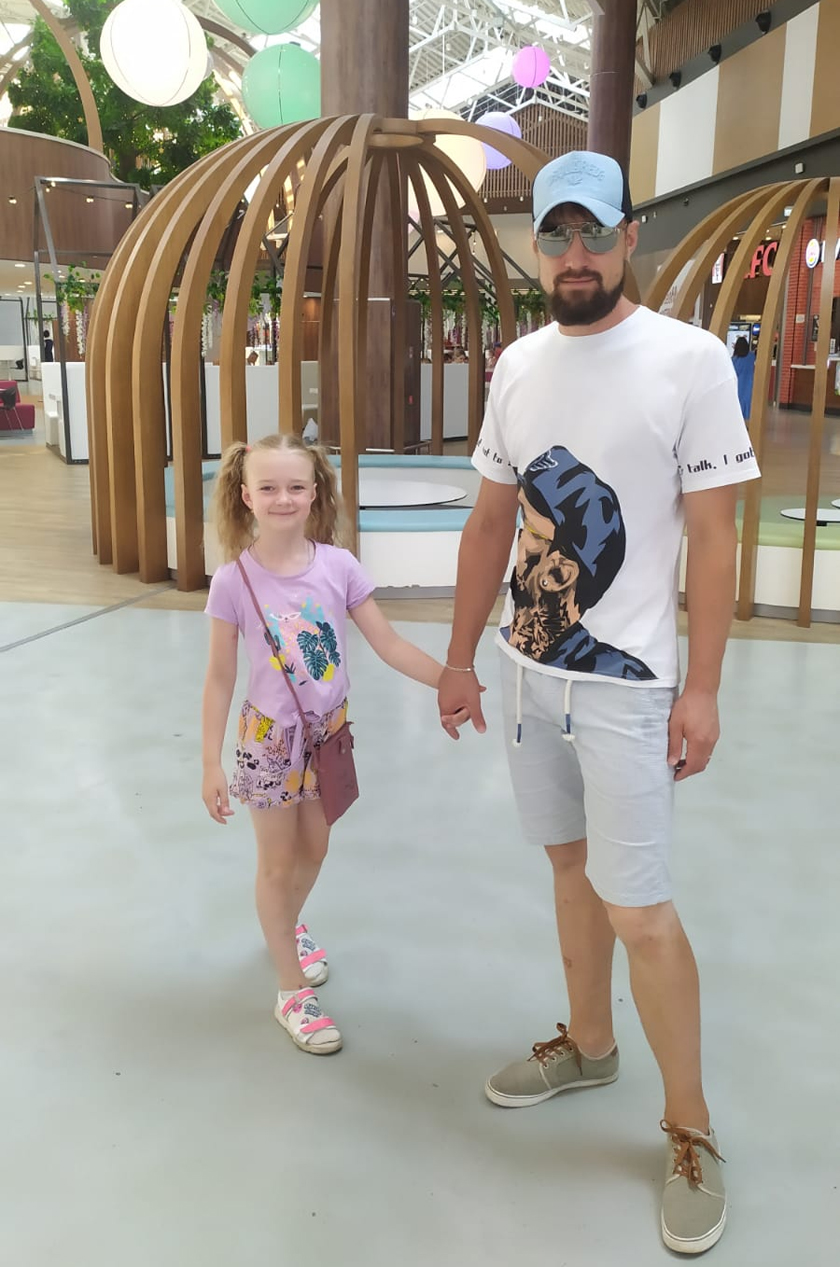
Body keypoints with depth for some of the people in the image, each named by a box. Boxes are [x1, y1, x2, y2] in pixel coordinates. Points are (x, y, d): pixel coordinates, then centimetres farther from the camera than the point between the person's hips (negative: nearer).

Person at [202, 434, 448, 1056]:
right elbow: (220, 679, -9)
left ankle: (288, 926, 53)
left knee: (314, 849, 21)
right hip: (270, 739, -3)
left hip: (329, 733, 3)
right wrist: (212, 765, -8)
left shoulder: (338, 565, -12)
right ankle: (293, 992, 27)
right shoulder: (234, 581, -16)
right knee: (278, 863, 10)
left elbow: (389, 644, -9)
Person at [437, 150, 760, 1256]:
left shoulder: (689, 359, -9)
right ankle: (588, 1044, 40)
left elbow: (713, 535, -9)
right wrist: (459, 657, 12)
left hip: (625, 683, -5)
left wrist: (702, 689, -12)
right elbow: (491, 522, 11)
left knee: (638, 910, -2)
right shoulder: (519, 364, 7)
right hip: (528, 671, 6)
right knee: (570, 863, 19)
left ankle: (691, 1133, 18)